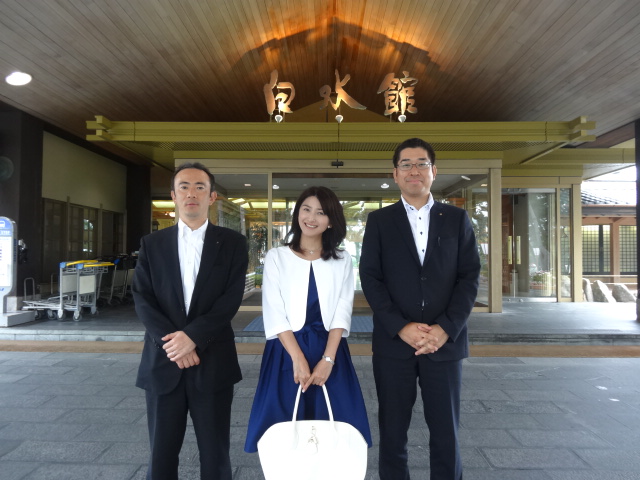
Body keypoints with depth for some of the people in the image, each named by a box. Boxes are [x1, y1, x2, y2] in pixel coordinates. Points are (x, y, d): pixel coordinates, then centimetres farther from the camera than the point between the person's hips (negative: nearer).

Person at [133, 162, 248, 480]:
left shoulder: (232, 243, 1)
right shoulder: (152, 244, 7)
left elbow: (231, 298, -8)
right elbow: (142, 299, -2)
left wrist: (192, 336, -18)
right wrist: (173, 342, -14)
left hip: (213, 363, -1)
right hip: (163, 362, 2)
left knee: (215, 454, 10)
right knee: (161, 453, 12)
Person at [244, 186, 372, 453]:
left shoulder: (342, 261, 5)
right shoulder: (276, 257, 0)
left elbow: (342, 313, -1)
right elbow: (275, 314, -5)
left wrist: (327, 359, -13)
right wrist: (298, 358, -14)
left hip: (330, 352, 1)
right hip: (286, 351, -1)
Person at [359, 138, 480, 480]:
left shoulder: (457, 219, 7)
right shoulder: (379, 221, 4)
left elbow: (470, 277, 2)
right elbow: (370, 278, -2)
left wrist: (445, 329, -10)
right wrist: (401, 327, -12)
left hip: (444, 342, 1)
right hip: (393, 342, 0)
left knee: (446, 432, 10)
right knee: (392, 432, 10)